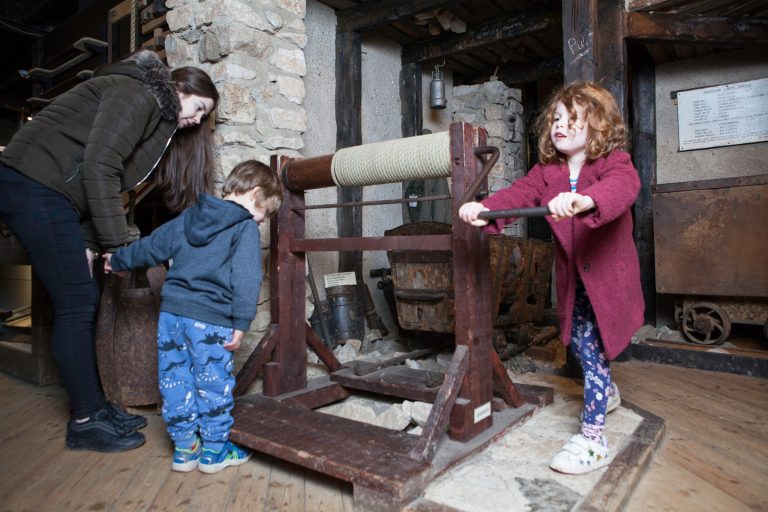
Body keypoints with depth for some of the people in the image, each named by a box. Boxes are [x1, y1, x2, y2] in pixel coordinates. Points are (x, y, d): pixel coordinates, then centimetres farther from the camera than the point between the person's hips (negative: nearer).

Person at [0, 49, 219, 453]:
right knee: (76, 305, -8)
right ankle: (85, 422, 3)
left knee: (83, 301, 8)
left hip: (49, 193, 10)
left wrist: (89, 240, 4)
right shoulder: (136, 93, -10)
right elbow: (99, 166, -21)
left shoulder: (158, 119, 18)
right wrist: (116, 240, -19)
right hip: (32, 187, -10)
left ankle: (92, 406, 18)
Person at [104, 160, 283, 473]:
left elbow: (151, 246, 23)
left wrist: (118, 261, 38)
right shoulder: (246, 228, -6)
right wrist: (241, 323, -16)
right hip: (210, 320, -6)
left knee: (175, 381, 15)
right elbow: (246, 279, -16)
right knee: (214, 385, 7)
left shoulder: (187, 218, 15)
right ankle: (214, 451, 21)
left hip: (171, 313, 7)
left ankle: (184, 447, 28)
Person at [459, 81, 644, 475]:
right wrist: (485, 209, -39)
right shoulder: (546, 172, 1)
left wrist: (583, 200, -60)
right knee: (577, 343, 16)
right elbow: (519, 193, -17)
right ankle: (607, 393, 48)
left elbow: (622, 188, -37)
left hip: (608, 275, -5)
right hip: (571, 277, 5)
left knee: (590, 347, -10)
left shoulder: (615, 163, -13)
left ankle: (592, 440, 2)